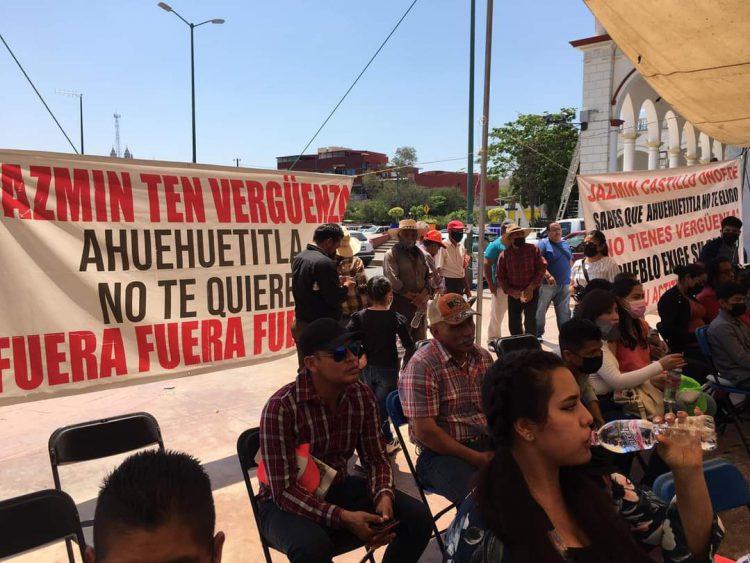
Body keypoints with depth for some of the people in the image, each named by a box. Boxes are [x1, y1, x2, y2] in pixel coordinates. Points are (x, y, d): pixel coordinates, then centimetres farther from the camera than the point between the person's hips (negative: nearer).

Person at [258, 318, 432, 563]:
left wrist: (384, 495, -22)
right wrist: (342, 517, -34)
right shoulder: (281, 407, -25)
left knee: (418, 517, -9)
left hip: (338, 490, 5)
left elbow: (375, 459, 0)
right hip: (286, 502, -5)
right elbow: (283, 490, -25)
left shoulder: (362, 395, -8)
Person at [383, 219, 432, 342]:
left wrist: (423, 295, -9)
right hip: (401, 304, -6)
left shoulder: (419, 253, 15)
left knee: (420, 339, 12)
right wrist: (413, 298, -11)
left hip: (420, 304, 6)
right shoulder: (391, 255, -6)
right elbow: (393, 282, -14)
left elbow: (428, 276, 10)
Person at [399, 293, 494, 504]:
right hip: (443, 453, -7)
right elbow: (425, 432, -15)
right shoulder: (421, 367, -11)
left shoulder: (483, 357, 11)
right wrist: (477, 459, -14)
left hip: (488, 445, 7)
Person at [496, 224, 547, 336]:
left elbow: (542, 268, -6)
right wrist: (511, 291, -11)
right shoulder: (504, 254, -1)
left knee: (530, 321, -8)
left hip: (531, 292, -2)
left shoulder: (532, 249, -4)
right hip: (514, 294, 2)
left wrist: (531, 287, -14)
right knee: (513, 323, 9)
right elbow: (500, 277, 2)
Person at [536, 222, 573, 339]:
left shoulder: (566, 244, 13)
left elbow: (570, 261, 23)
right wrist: (547, 275, -31)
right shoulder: (543, 243, -8)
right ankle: (537, 334, 16)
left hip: (564, 285, 6)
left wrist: (570, 279, 15)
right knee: (540, 310, 3)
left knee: (564, 312, 9)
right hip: (547, 285, -5)